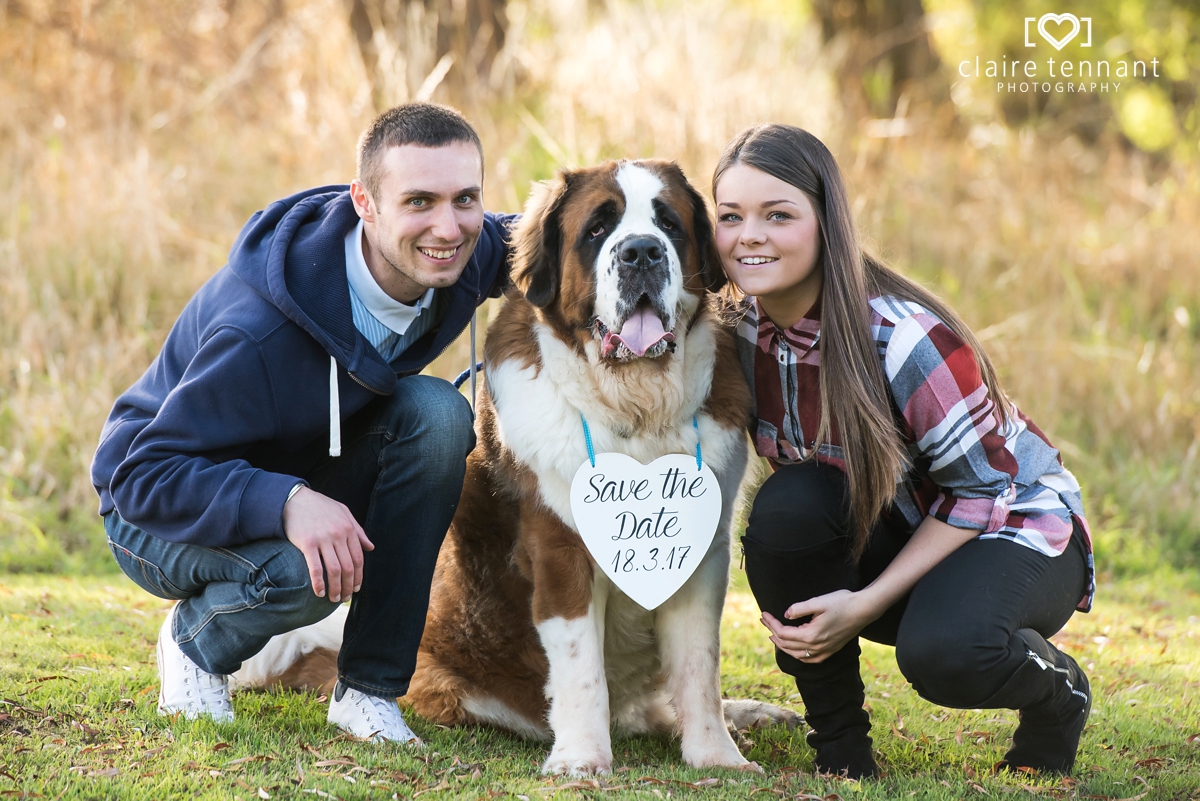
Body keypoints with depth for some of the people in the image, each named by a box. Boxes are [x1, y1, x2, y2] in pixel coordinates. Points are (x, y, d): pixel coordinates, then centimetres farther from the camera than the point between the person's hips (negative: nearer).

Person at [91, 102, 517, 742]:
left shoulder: (465, 256, -16)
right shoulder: (260, 329, -37)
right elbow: (144, 477, -33)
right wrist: (284, 502, -49)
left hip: (306, 482, 6)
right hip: (153, 509, -6)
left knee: (436, 410, -22)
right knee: (304, 572, -38)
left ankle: (368, 688, -12)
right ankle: (195, 638, 1)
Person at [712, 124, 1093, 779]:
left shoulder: (906, 338, -27)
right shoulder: (740, 331, -11)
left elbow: (985, 488, -21)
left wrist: (868, 602, -25)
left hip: (1015, 524, -5)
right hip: (882, 529, 5)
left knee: (941, 652, -36)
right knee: (785, 504, -28)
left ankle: (1056, 690, 0)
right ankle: (837, 741, -10)